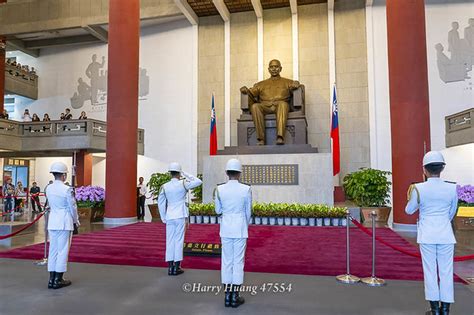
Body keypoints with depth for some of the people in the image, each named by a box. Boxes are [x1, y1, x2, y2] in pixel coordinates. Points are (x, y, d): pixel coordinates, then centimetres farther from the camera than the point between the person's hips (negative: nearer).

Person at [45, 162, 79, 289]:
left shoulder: (48, 188, 3)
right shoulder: (67, 189, -15)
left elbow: (51, 205, 12)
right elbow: (73, 207, -9)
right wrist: (76, 221, 7)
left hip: (52, 221, 6)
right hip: (65, 222, -6)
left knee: (53, 250, 12)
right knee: (63, 250, 2)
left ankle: (52, 279, 17)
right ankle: (58, 280, 7)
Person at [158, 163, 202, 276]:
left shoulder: (164, 187, 1)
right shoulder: (183, 184, -8)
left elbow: (161, 203, 5)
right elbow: (198, 182, 0)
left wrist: (164, 218, 13)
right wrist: (186, 174, 3)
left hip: (169, 217, 3)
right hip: (181, 216, -3)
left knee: (170, 241, 7)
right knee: (179, 241, 2)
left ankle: (170, 267, 11)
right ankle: (176, 268, 6)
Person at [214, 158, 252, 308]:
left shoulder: (219, 189, -6)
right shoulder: (246, 189, -10)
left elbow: (218, 211, 4)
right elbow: (248, 212, -1)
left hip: (225, 228, 2)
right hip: (240, 228, -2)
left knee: (226, 261, 11)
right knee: (238, 261, 6)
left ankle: (227, 296, 17)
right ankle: (235, 297, 13)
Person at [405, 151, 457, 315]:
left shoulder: (418, 189, -11)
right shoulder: (452, 189, -4)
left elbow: (409, 210, 2)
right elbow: (452, 213, 10)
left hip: (427, 235, -2)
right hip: (446, 235, 2)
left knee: (430, 271, 7)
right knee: (446, 272, 10)